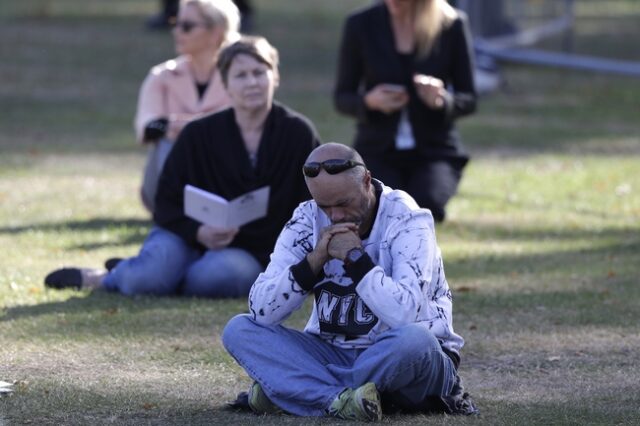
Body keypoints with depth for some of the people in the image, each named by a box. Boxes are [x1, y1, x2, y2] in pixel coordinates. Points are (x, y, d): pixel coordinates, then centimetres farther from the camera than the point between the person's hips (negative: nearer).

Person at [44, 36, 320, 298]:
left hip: (252, 254, 0)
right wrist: (197, 232, -20)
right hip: (191, 238, 0)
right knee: (151, 275, -33)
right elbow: (168, 202, -1)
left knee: (217, 275, -38)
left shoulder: (298, 133, -4)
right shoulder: (199, 135, -3)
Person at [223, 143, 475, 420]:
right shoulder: (307, 220, -1)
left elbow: (405, 317, -30)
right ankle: (342, 401, -30)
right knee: (239, 330, -14)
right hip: (333, 353, 4)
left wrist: (355, 258, -24)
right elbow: (261, 311, -10)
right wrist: (314, 260, -20)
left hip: (397, 361, -4)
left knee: (414, 340, -39)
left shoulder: (406, 221, -13)